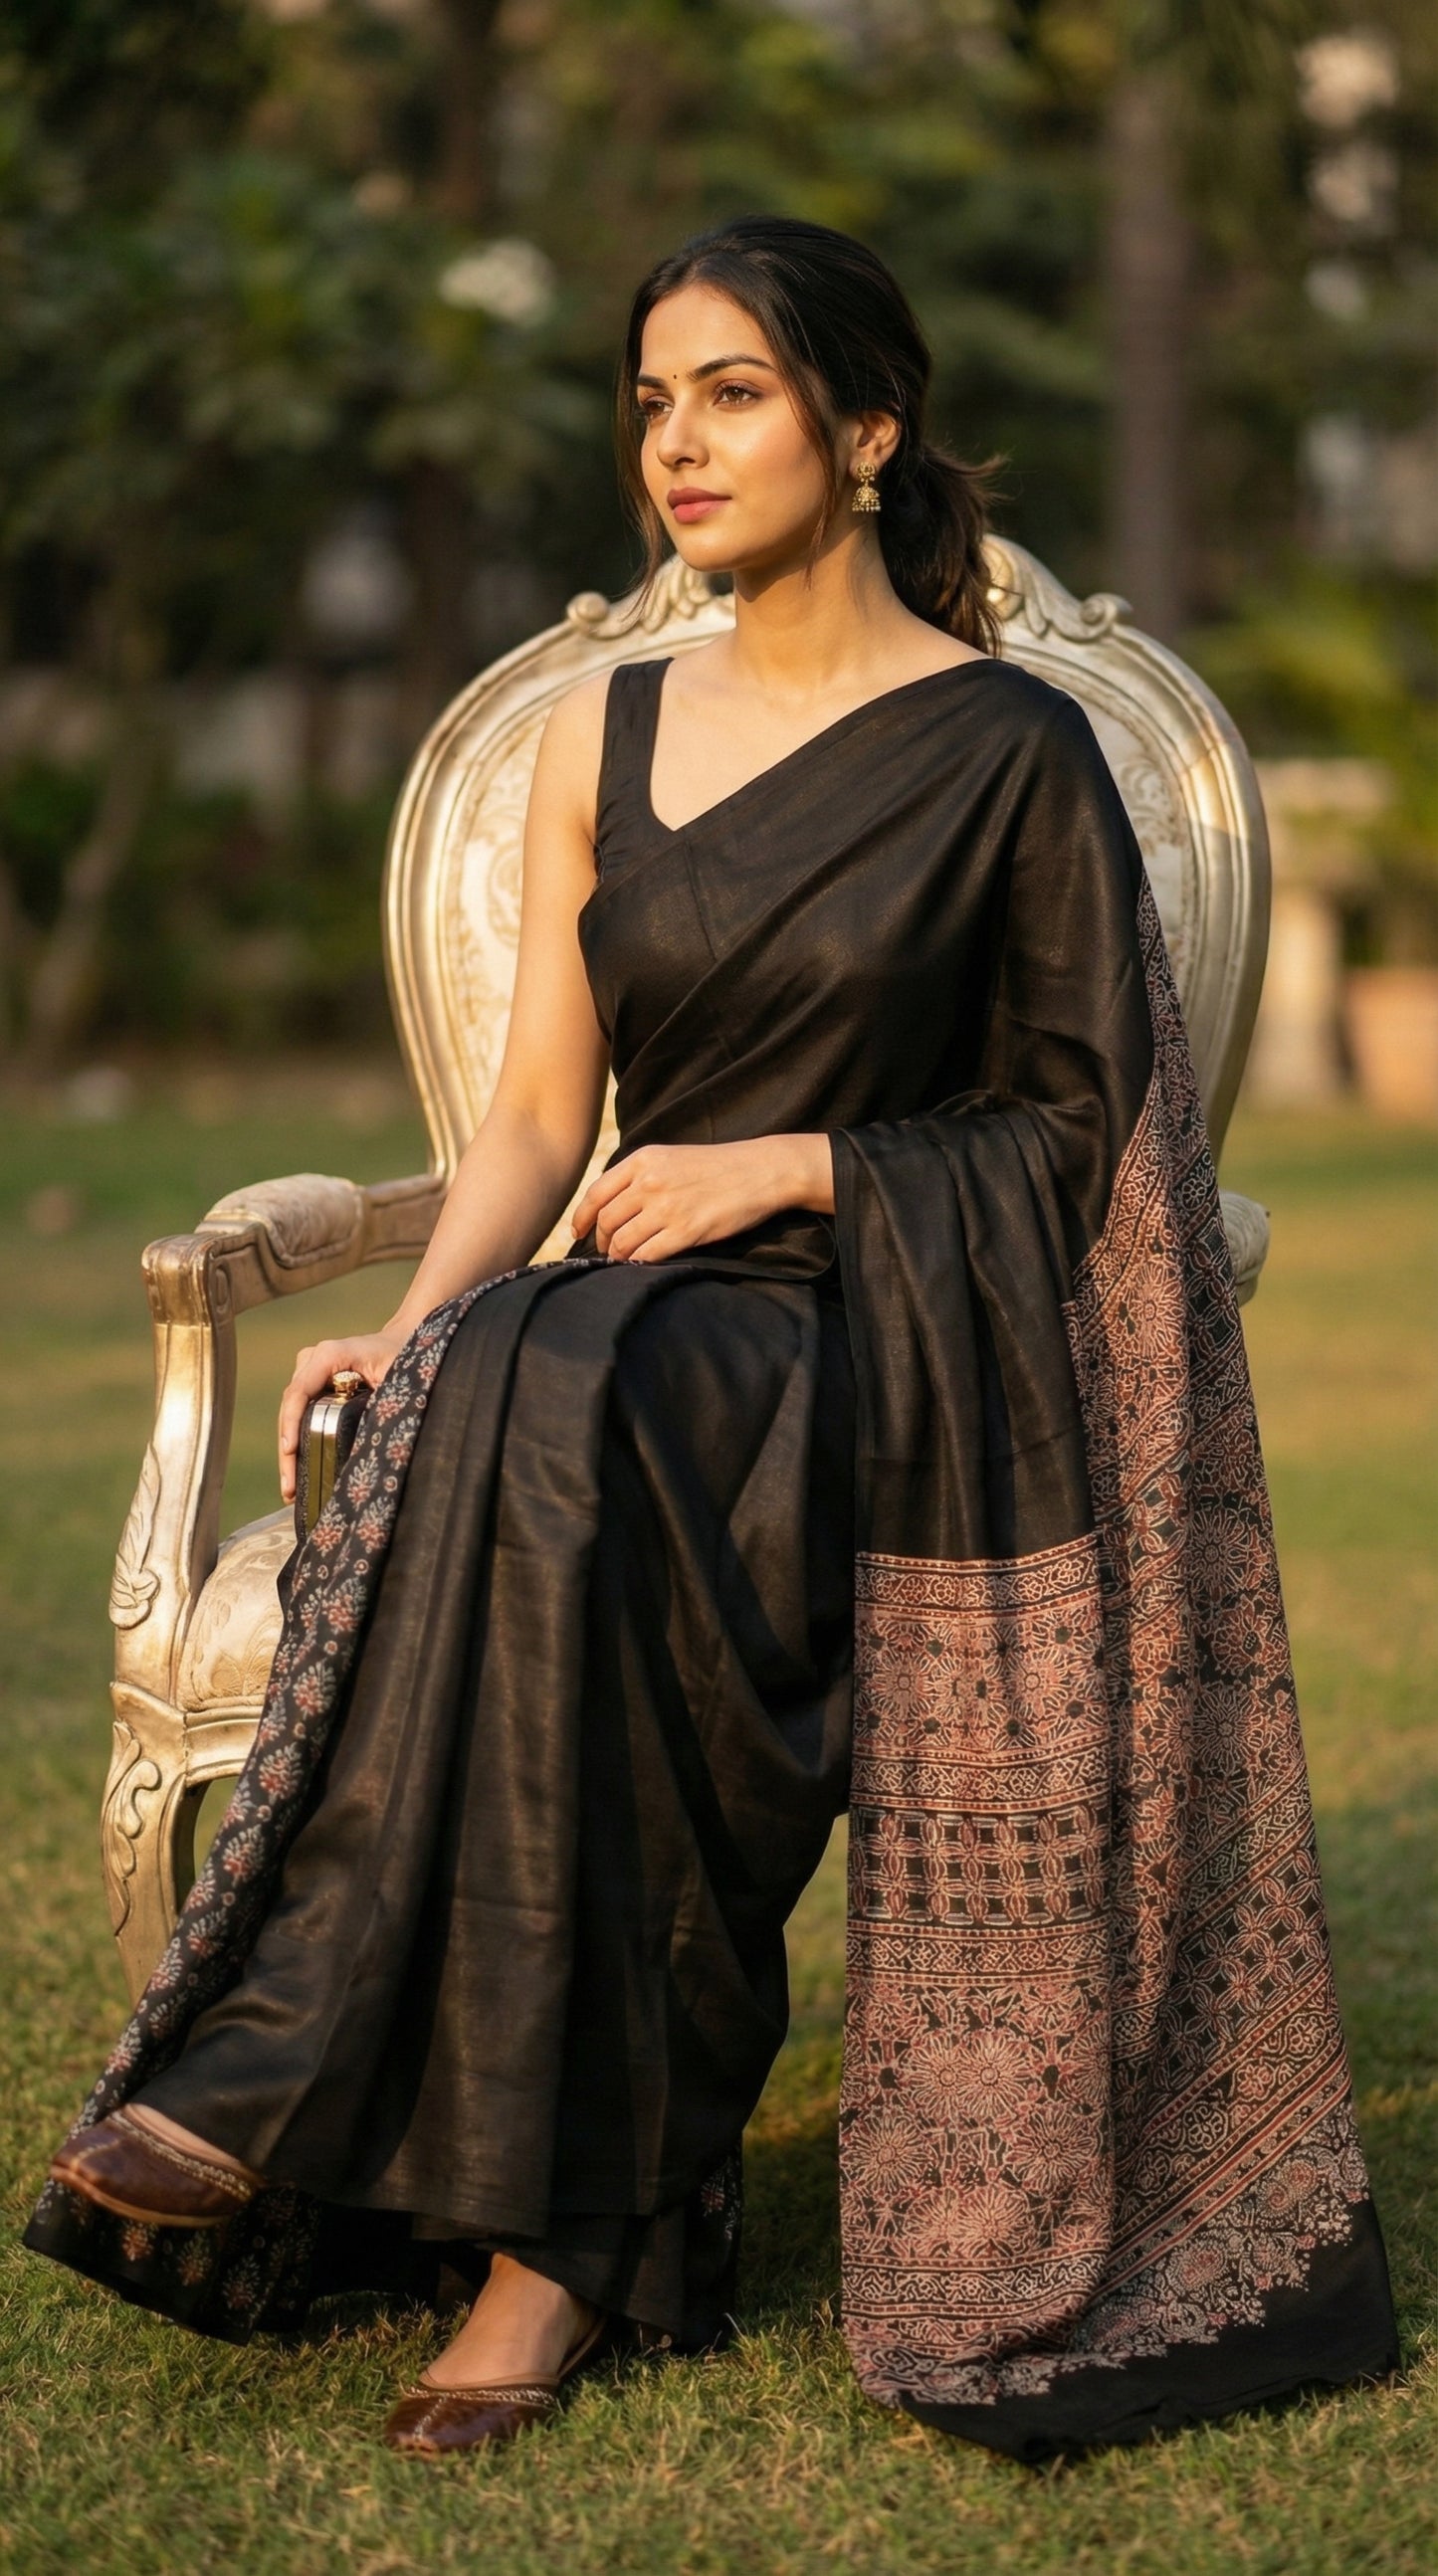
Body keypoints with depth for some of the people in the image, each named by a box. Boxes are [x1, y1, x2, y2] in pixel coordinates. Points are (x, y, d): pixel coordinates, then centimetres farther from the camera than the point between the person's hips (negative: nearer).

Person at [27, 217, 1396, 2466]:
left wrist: (786, 1165, -10)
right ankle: (570, 2214, -33)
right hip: (637, 1314, 4)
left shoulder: (1010, 752, 0)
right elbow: (541, 1113, 9)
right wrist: (407, 1330, -9)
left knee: (556, 1410, -36)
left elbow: (1082, 1121, 2)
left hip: (894, 1341, -4)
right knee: (480, 1394, -33)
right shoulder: (600, 741, 13)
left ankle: (301, 2089, -32)